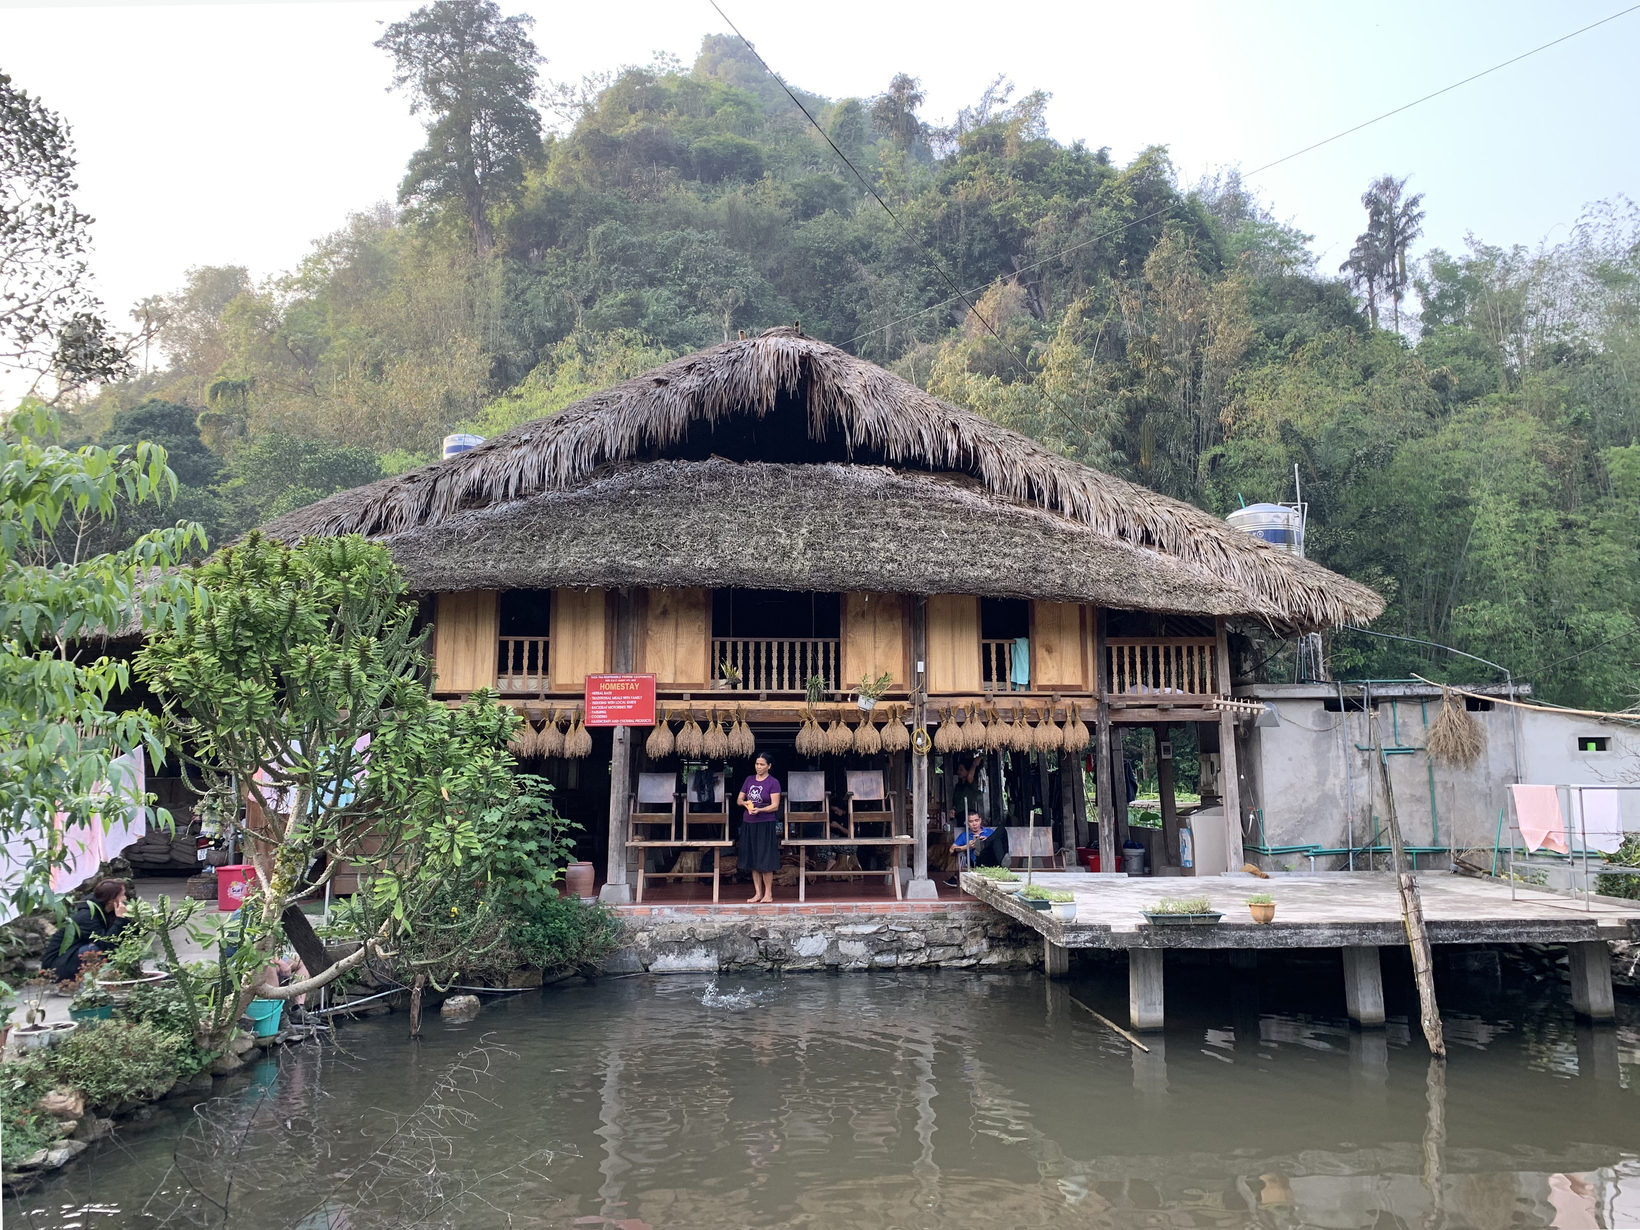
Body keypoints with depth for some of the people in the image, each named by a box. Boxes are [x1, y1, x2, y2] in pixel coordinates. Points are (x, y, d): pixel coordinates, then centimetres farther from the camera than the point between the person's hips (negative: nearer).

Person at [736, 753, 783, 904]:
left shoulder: (773, 783, -6)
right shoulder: (749, 780, 10)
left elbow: (775, 806, -12)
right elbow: (739, 799, 13)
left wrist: (759, 810, -27)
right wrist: (745, 803, -10)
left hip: (765, 825, -5)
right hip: (748, 824, 5)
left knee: (765, 860, -4)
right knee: (752, 860, 8)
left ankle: (768, 894, 6)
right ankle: (758, 893, 16)